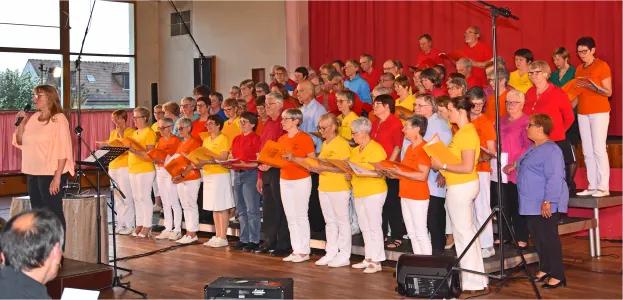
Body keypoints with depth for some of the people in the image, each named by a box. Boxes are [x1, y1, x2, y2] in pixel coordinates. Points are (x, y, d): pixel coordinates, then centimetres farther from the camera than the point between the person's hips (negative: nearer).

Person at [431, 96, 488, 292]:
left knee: (463, 232, -2)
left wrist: (443, 166, -17)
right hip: (463, 186, 10)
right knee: (469, 231, 15)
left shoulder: (467, 133, -19)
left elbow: (467, 167, -24)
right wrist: (442, 166, 4)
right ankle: (476, 278, 25)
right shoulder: (462, 131, 12)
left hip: (461, 187, -10)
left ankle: (471, 281, 6)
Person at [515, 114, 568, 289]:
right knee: (538, 238, 15)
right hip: (531, 204, 10)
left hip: (545, 206, -10)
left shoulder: (551, 150, -18)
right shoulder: (532, 149, 15)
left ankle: (557, 275, 2)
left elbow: (554, 178, -24)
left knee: (549, 238, -5)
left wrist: (548, 201, -26)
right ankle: (544, 269, 27)